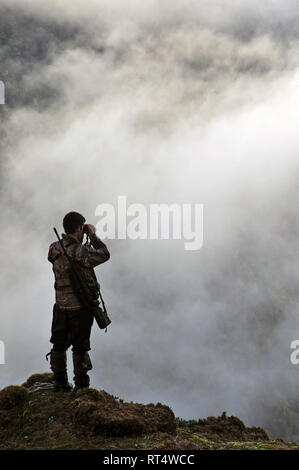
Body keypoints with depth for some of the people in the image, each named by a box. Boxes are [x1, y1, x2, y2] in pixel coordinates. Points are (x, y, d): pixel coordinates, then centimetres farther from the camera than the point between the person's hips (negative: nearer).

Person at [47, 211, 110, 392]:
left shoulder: (54, 248, -2)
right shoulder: (79, 251, -21)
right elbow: (104, 255, -11)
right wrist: (93, 235, -1)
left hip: (61, 305, 6)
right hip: (80, 307, -6)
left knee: (59, 344, 16)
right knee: (80, 347, 5)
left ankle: (60, 382, 28)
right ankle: (81, 386, 14)